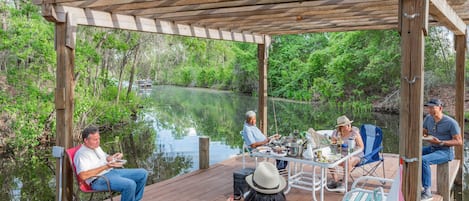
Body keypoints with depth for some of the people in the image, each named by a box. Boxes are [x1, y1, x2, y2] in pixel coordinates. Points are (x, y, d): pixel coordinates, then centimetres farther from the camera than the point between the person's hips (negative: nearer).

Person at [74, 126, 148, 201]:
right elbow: (83, 176, -25)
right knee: (130, 184, -33)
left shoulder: (96, 147, 15)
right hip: (99, 179, -9)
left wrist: (112, 157, 5)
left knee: (143, 173, 0)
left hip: (112, 171, 9)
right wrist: (106, 166, -25)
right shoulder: (81, 154, -12)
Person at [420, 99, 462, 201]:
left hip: (445, 152, -7)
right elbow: (423, 133, 14)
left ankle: (427, 191, -23)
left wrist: (440, 142, -26)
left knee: (423, 160, -33)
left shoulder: (451, 123, -16)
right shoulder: (428, 118, 1)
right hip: (431, 148, 7)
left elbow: (459, 142, -15)